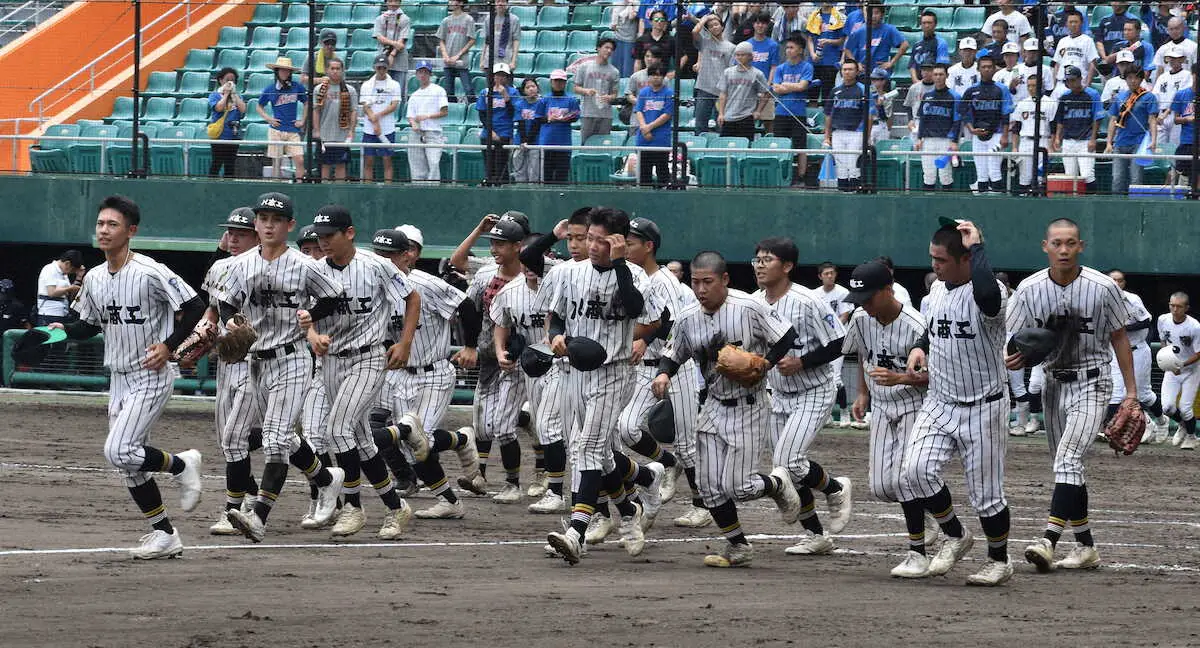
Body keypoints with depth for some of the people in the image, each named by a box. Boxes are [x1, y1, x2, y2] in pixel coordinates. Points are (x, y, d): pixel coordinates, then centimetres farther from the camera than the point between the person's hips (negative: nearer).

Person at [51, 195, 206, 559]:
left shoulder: (151, 273, -17)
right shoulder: (94, 279, 5)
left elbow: (194, 307, -13)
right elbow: (90, 325, 17)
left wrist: (170, 345, -18)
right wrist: (63, 330, -2)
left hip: (153, 376, -8)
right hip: (119, 379, 8)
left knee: (119, 451, -20)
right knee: (131, 465, 8)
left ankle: (182, 465, 5)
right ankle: (164, 536, 18)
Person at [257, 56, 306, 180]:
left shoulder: (297, 88, 3)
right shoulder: (270, 90, 3)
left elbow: (307, 103, 17)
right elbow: (258, 106, 15)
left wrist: (303, 121, 9)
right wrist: (268, 118, 1)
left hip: (293, 131, 0)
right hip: (276, 130, 0)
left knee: (299, 160, -11)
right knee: (276, 163, 2)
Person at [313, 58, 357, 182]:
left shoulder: (350, 90, 3)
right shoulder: (319, 90, 4)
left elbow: (354, 111, 2)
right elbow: (315, 111, 3)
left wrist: (351, 131, -6)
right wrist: (317, 131, -4)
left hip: (342, 136, 0)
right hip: (325, 135, 0)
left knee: (341, 164, 3)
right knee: (325, 164, 5)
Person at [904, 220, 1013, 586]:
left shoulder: (983, 294, -21)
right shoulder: (937, 291, 5)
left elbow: (988, 294, -48)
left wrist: (976, 246, -35)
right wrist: (920, 347, 3)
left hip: (982, 409, -6)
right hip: (939, 403, 6)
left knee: (985, 492, 2)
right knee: (917, 470, -13)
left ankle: (999, 561, 24)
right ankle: (954, 537, 10)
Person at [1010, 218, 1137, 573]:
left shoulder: (1102, 288, -12)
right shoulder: (1029, 290, -5)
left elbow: (1119, 338, -2)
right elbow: (1014, 341, 1)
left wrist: (1131, 392, -2)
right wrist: (1009, 360, -24)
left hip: (1092, 384, -5)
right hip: (1053, 383, 5)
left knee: (1068, 460, -21)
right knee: (1068, 468, 11)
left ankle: (1048, 541, -31)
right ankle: (1085, 547, 21)